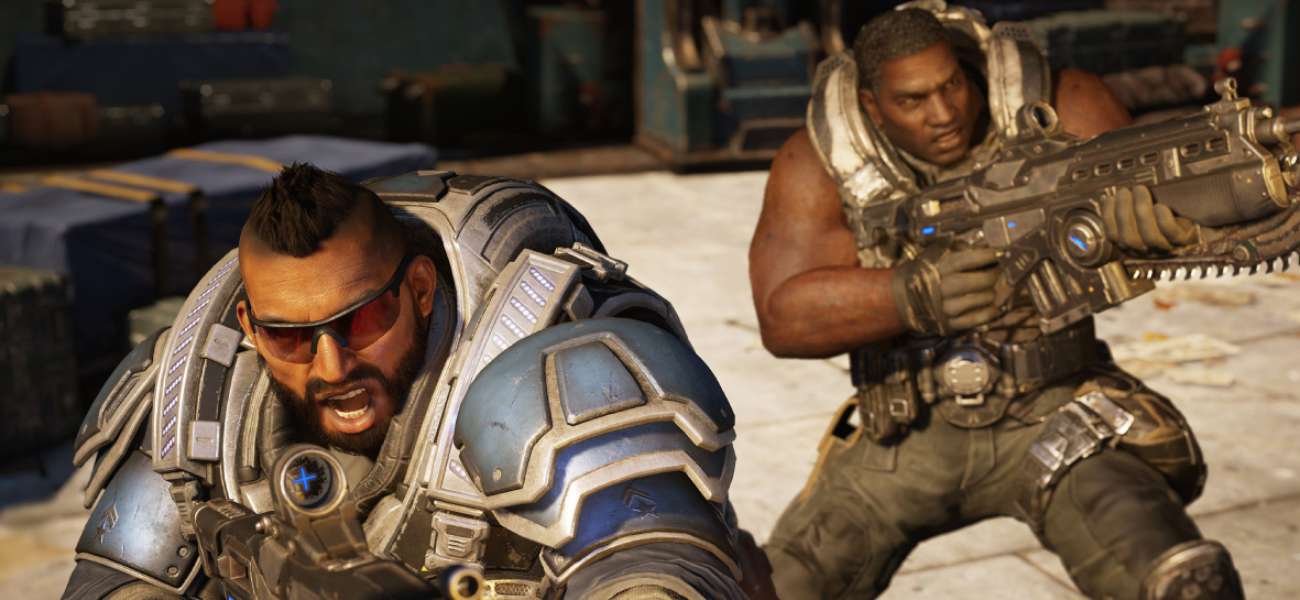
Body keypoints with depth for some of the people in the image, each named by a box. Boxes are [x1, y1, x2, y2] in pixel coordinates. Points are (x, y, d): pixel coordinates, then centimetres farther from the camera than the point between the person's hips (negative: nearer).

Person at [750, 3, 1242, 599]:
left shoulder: (1054, 107, -7)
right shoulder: (820, 160, -7)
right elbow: (781, 317, -16)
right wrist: (915, 293, -32)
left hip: (1050, 417, -1)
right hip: (905, 436, 1)